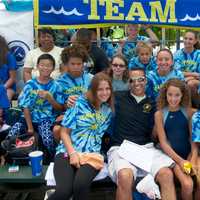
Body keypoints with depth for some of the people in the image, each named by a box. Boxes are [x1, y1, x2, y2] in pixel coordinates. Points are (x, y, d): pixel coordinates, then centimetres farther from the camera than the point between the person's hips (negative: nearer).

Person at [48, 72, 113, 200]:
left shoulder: (109, 109, 12)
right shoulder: (79, 103, 0)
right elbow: (64, 132, 0)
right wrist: (72, 153, -11)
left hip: (91, 154, 2)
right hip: (67, 151, -2)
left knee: (80, 185, -32)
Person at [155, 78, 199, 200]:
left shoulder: (189, 112, 2)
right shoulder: (160, 114, -3)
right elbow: (163, 142, -5)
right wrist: (180, 160, -12)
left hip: (188, 153, 2)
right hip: (171, 155, -2)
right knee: (187, 184, -23)